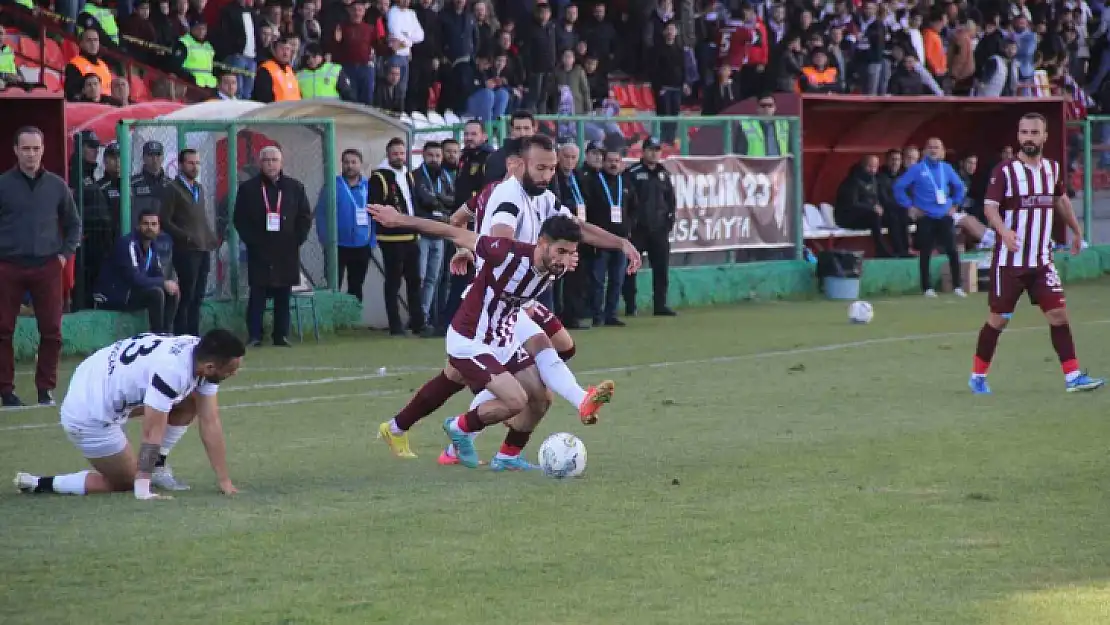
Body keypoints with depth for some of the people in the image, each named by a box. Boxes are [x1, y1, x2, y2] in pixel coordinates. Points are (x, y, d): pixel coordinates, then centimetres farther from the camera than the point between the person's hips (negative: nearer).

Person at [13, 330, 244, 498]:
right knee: (127, 482, 4)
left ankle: (156, 467, 16)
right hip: (90, 415, -9)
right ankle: (39, 484, 5)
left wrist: (225, 481, -2)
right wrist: (143, 492, -22)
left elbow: (211, 422, -2)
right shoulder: (171, 370, -33)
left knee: (189, 404, 6)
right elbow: (152, 433, -27)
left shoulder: (203, 356, -6)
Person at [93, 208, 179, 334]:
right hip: (112, 295, -9)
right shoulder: (128, 244, -21)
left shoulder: (151, 247, 7)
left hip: (130, 291, 9)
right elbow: (134, 279, -30)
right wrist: (163, 283, -20)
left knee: (172, 293, 3)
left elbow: (159, 275, 10)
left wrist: (168, 284, -15)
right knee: (156, 293, -27)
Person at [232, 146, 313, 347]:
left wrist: (297, 239, 1)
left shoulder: (294, 187, 10)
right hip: (259, 252, -2)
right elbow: (240, 219, 3)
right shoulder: (248, 189, 5)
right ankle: (255, 336, -3)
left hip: (287, 252, 2)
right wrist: (251, 240, -6)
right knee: (257, 295, -5)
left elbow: (305, 217, 11)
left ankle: (282, 336, 7)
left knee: (283, 296, 2)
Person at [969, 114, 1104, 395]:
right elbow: (990, 206, -18)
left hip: (1042, 261, 4)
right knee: (999, 318, 2)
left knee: (1058, 313, -5)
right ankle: (977, 376, 17)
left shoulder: (1053, 169, 8)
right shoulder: (1004, 171, -10)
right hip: (1010, 261, -4)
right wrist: (1004, 231, -36)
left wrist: (1076, 230, 31)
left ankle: (1073, 376, -4)